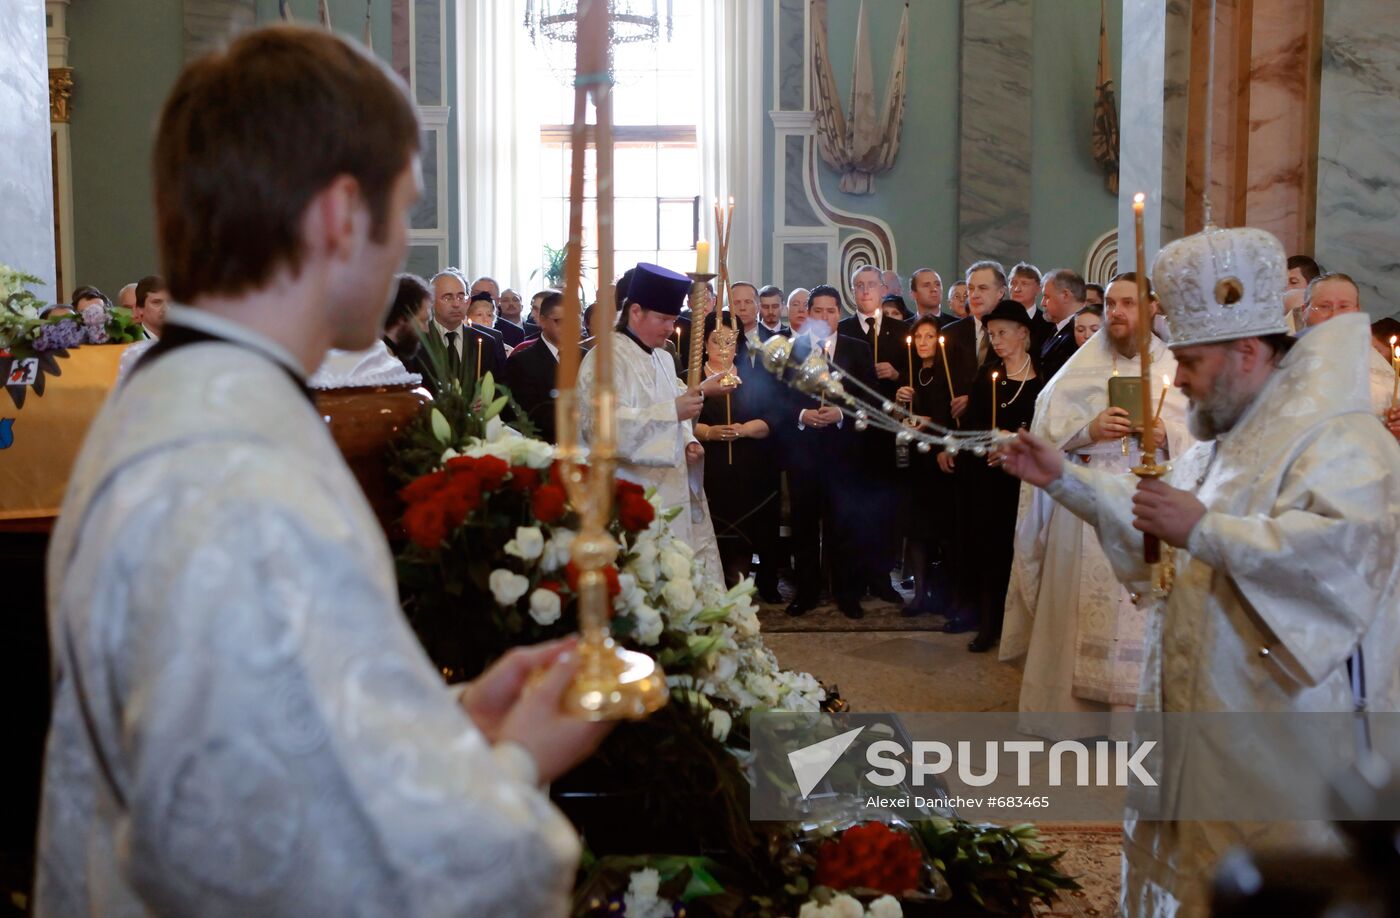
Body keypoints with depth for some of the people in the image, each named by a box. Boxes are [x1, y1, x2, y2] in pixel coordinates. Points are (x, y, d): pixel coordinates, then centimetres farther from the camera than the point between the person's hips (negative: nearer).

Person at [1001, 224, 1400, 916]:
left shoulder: (1339, 442, -18)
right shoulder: (1227, 444, 15)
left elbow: (1343, 547, -36)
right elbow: (1162, 525, 25)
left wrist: (1204, 530, -33)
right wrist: (1063, 479, 17)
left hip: (1281, 752, -10)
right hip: (1202, 719, 10)